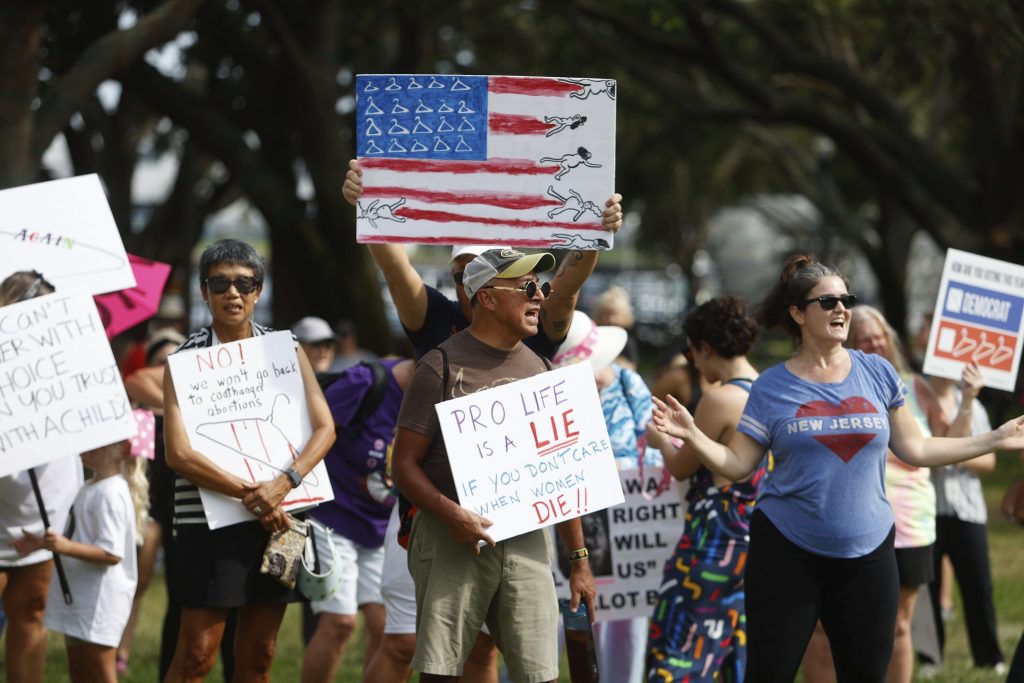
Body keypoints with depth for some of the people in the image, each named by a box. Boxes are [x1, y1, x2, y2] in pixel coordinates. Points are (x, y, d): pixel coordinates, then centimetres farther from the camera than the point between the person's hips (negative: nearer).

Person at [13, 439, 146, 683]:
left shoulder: (110, 493, -20)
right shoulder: (91, 488, 11)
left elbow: (112, 553, -26)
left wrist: (66, 546, -35)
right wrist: (43, 542, 17)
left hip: (101, 597, -10)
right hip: (78, 594, 10)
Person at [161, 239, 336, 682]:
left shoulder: (285, 350, 10)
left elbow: (325, 428, 3)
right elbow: (178, 454, -10)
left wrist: (284, 483, -14)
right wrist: (247, 493, -17)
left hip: (278, 520, 4)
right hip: (210, 523, -4)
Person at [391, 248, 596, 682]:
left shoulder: (537, 371, 14)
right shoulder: (443, 366, -3)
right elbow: (405, 466, -6)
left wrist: (580, 558, 13)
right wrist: (450, 513, -23)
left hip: (526, 543, 4)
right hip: (454, 540, -4)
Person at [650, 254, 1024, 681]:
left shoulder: (877, 373, 4)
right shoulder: (773, 387, -1)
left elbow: (915, 450, 9)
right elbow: (737, 465, -1)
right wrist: (692, 435, -18)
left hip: (866, 551, 2)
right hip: (787, 551, -2)